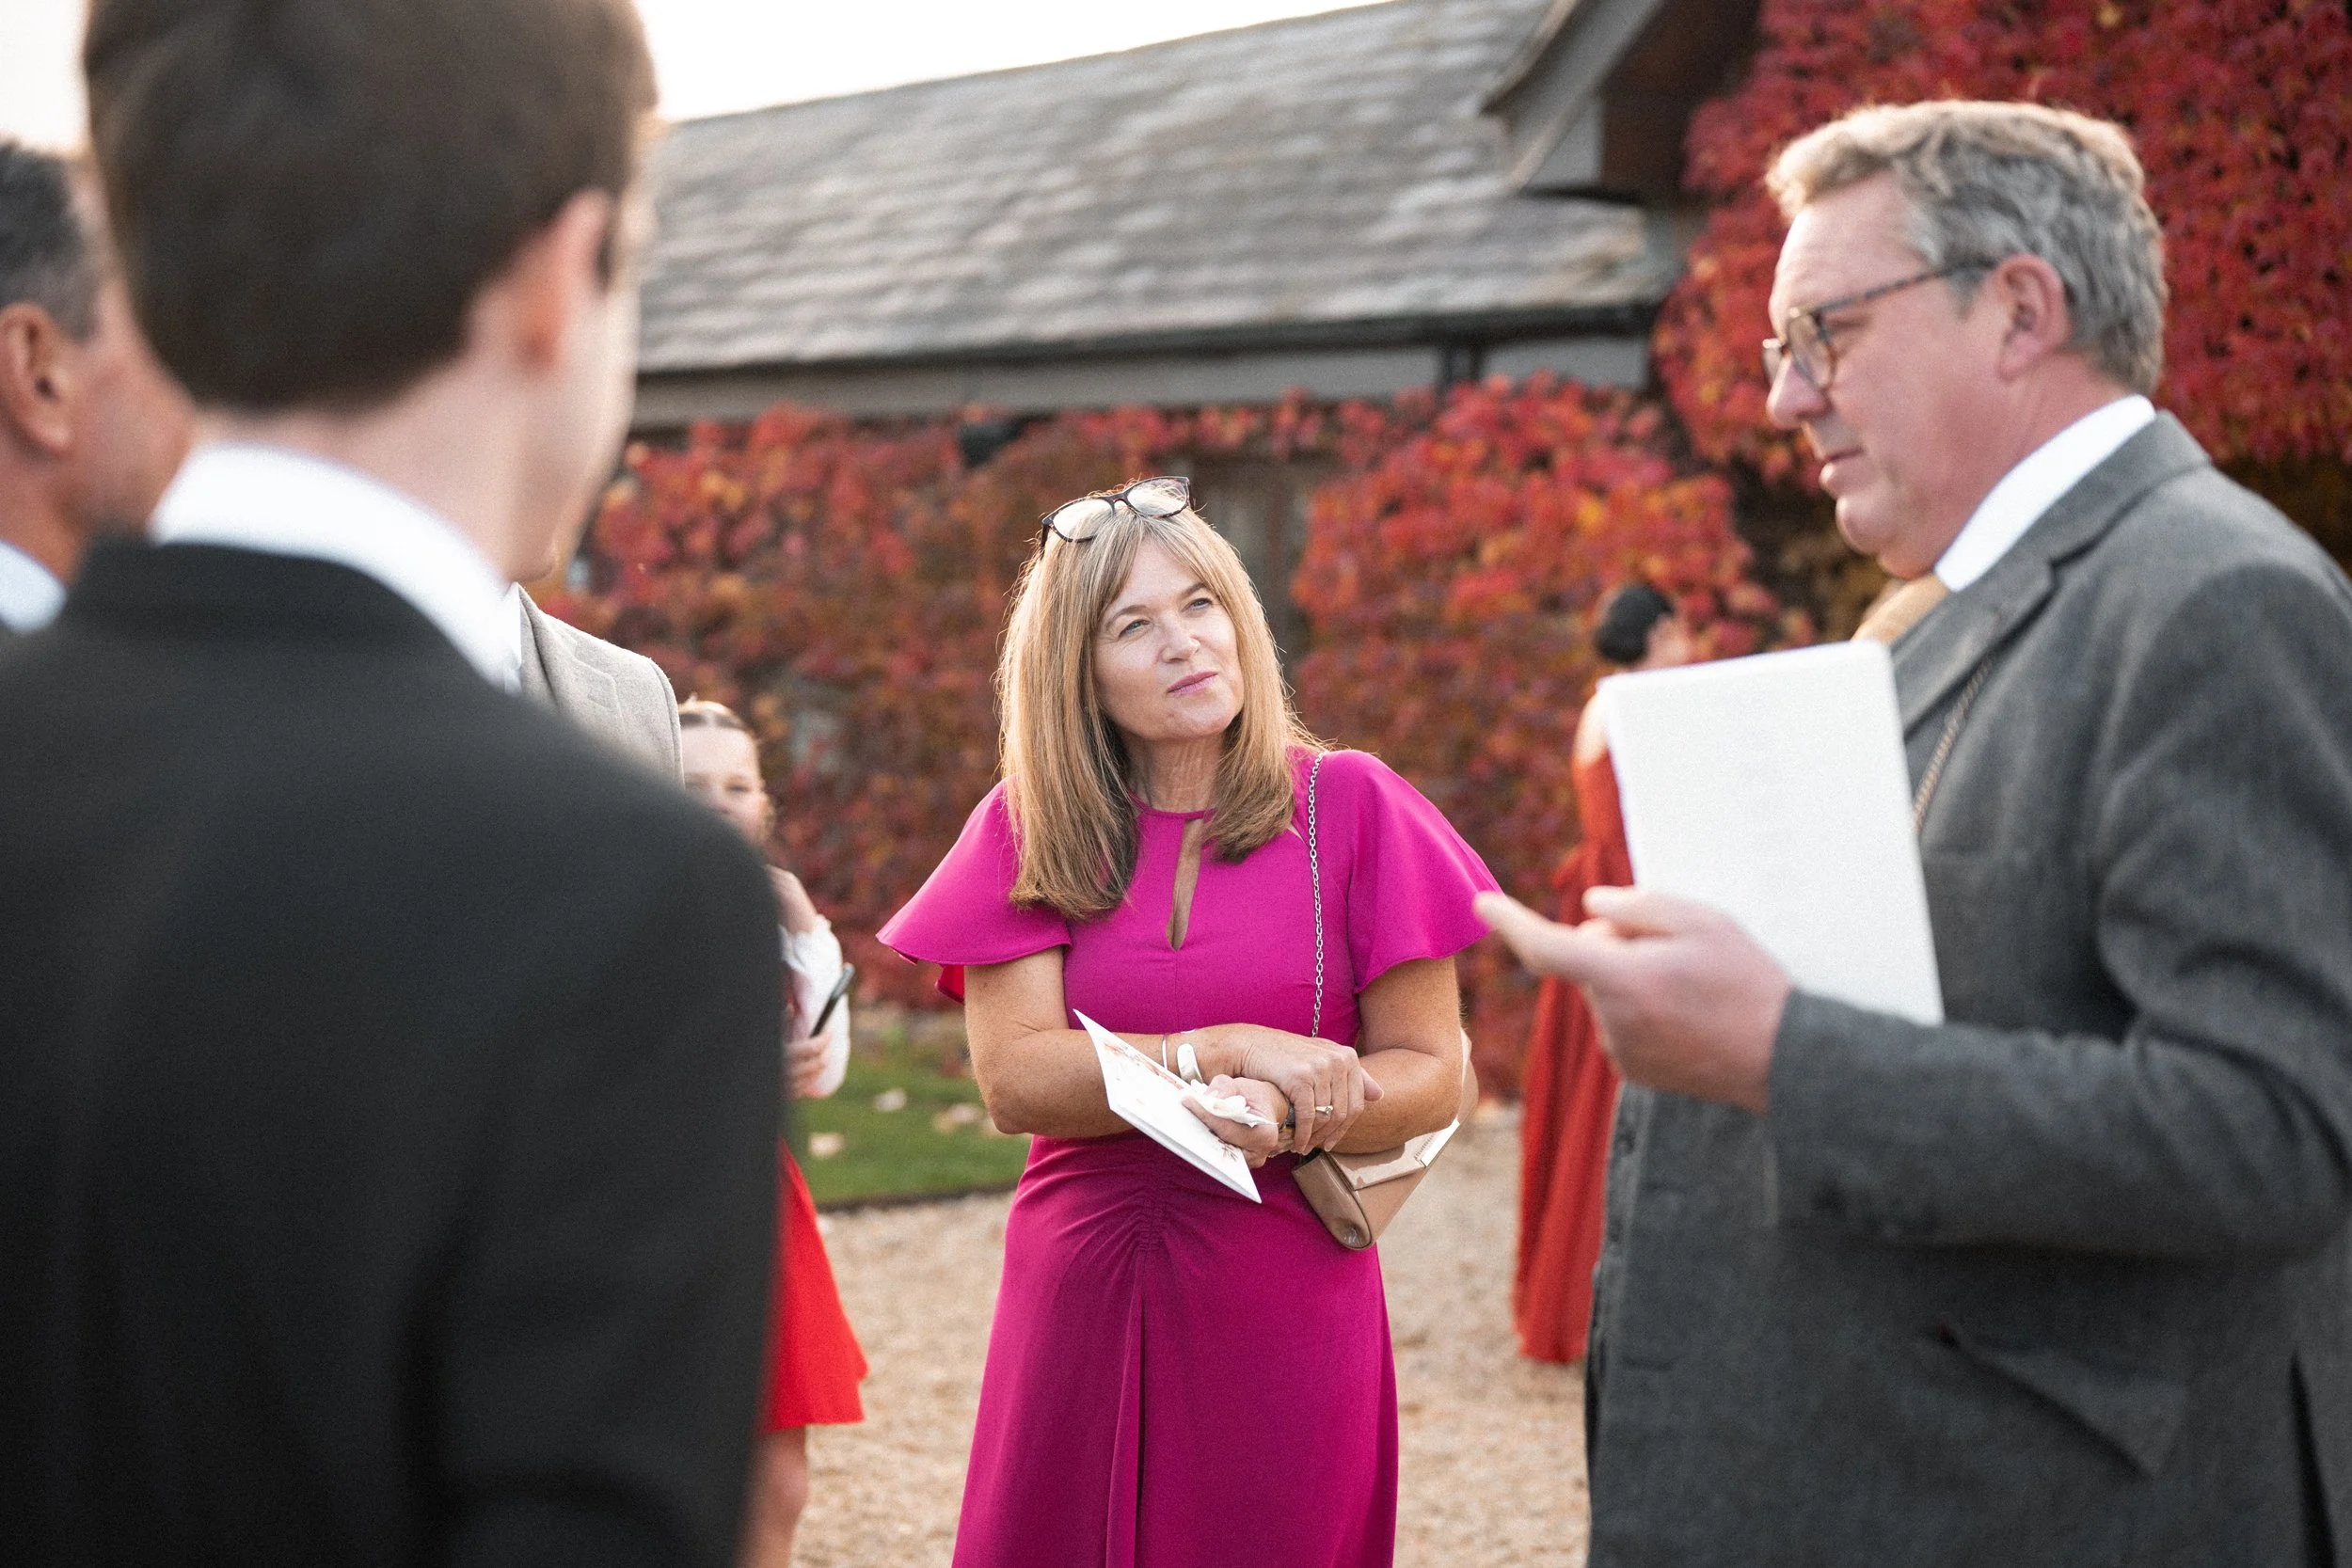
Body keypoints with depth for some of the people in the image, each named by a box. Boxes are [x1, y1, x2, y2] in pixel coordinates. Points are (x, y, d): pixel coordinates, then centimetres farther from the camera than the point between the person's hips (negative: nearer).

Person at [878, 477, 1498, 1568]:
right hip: (1079, 1299, 1)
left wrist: (1290, 1118, -20)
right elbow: (1012, 1080, -7)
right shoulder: (1028, 832, 3)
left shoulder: (1347, 806, -1)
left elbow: (1430, 1074, -1)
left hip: (1285, 1303, -1)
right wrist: (1221, 1053, -19)